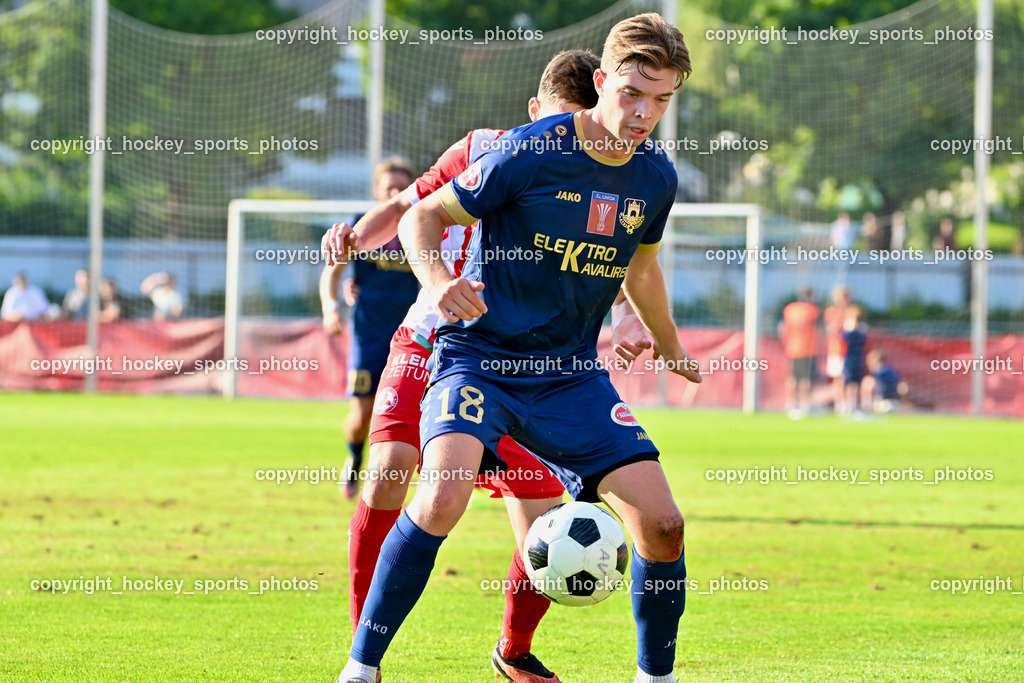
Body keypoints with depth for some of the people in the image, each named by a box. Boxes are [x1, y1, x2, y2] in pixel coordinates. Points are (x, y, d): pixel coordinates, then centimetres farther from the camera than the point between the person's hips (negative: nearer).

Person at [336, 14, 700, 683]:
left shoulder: (657, 177, 2)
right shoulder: (531, 153, -14)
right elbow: (423, 216, -5)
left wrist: (673, 352, 36)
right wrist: (439, 282, -25)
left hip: (571, 375, 5)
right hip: (479, 356, -5)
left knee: (661, 523, -8)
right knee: (445, 495, -30)